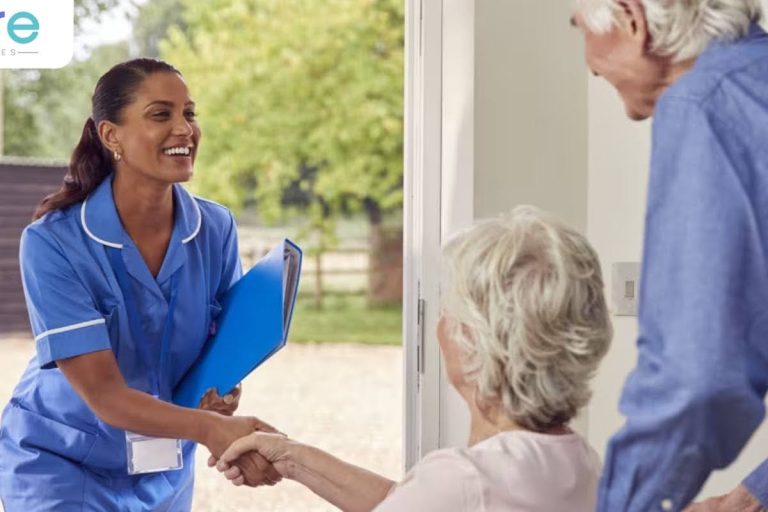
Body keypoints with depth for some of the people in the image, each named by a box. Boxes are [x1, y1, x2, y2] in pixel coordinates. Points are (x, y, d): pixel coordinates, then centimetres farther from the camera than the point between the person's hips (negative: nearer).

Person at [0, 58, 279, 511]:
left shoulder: (216, 228, -11)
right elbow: (105, 396, -26)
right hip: (62, 466, -4)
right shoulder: (53, 243, -23)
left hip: (166, 472, 4)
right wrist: (208, 428, -41)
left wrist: (224, 392, -21)